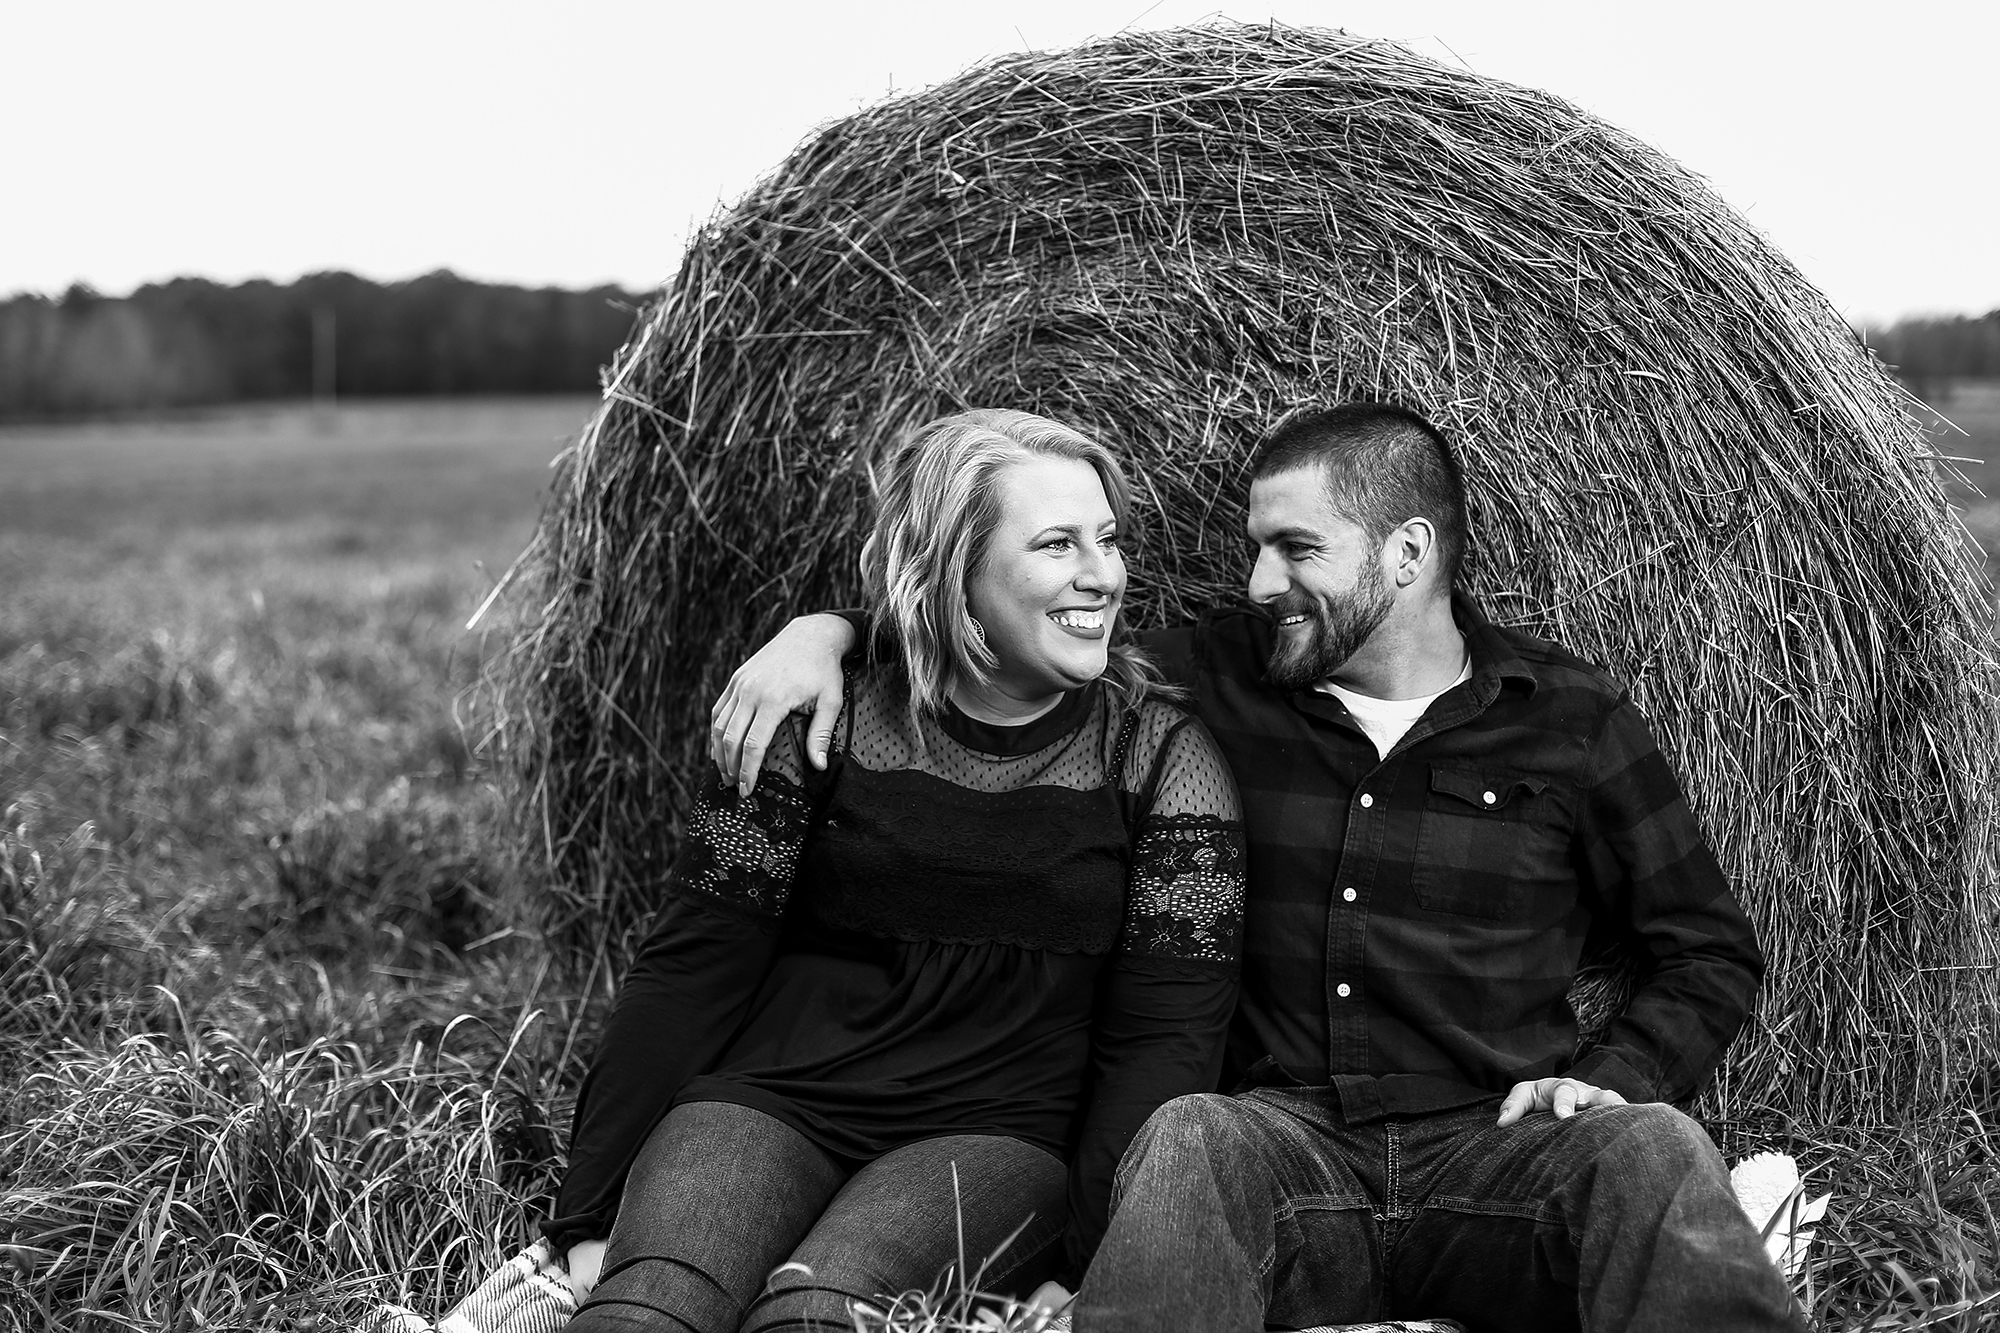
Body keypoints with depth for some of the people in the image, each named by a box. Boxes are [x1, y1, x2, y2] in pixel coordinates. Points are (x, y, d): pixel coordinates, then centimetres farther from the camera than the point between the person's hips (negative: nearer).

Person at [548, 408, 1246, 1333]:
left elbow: (1163, 1034, -1)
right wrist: (590, 1214, -4)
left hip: (995, 1137, 0)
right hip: (765, 1103, 1)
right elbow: (690, 968, 2)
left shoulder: (1162, 758, 2)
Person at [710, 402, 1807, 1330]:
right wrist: (832, 626, 3)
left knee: (1648, 1148, -31)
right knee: (1190, 1139, -32)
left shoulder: (1572, 719, 7)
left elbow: (1711, 954, 14)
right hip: (1285, 1141, 1)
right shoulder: (1221, 678, 10)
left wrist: (1611, 1076, -4)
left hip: (1496, 1148, 0)